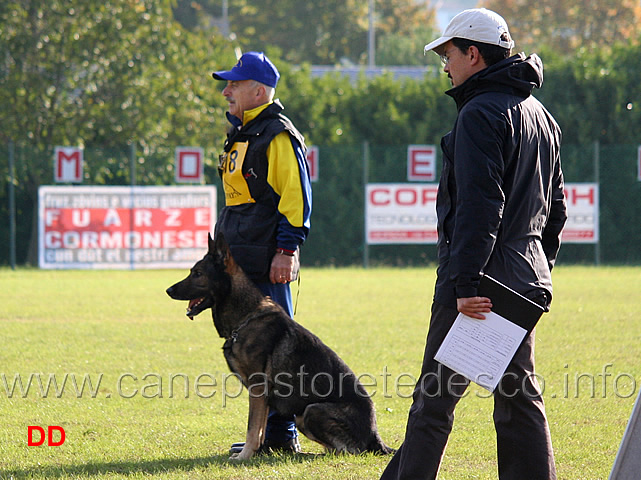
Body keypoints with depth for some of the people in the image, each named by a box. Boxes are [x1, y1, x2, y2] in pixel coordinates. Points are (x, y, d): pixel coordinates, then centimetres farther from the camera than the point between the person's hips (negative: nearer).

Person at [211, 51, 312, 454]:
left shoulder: (278, 135, -10)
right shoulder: (242, 134, 20)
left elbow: (296, 195, -16)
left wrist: (286, 249, -20)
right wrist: (224, 251, 25)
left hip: (267, 263, -10)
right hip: (242, 260, 10)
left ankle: (282, 435, -6)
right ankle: (265, 430, 15)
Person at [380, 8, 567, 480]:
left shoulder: (481, 114, -12)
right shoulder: (541, 115, 18)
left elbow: (479, 207, -20)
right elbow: (556, 209, 22)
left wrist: (466, 283, -23)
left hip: (479, 283, -9)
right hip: (527, 282, 9)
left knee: (436, 396, -4)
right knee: (520, 396, 10)